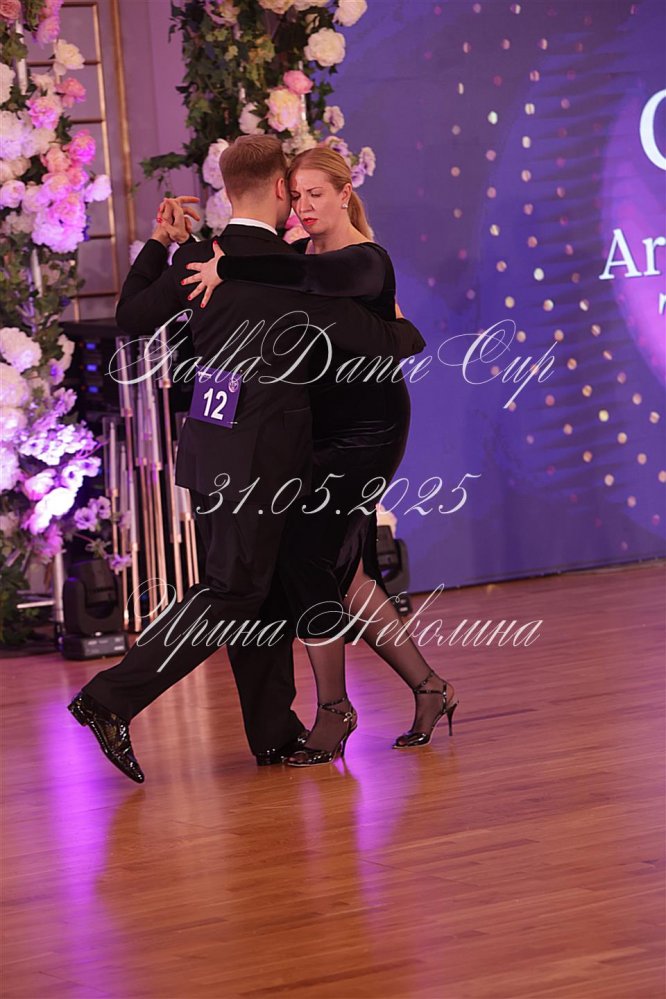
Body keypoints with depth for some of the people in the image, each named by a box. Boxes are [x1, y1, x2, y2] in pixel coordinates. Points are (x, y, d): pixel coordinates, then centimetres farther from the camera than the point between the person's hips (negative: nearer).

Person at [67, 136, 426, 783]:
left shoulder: (196, 258, 2)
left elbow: (131, 317, 14)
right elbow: (377, 340, -12)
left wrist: (158, 241, 19)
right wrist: (409, 333, 11)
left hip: (207, 449, 8)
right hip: (257, 455, -8)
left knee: (256, 587, 15)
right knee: (231, 594, -3)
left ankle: (274, 731, 21)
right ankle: (113, 697, -10)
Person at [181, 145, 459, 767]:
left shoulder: (366, 261, -16)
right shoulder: (296, 256, 10)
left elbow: (312, 276, -38)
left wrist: (228, 269, -32)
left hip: (364, 431, -9)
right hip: (319, 431, 9)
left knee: (306, 556, -12)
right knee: (345, 571, 8)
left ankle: (332, 711, -1)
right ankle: (428, 689, 20)